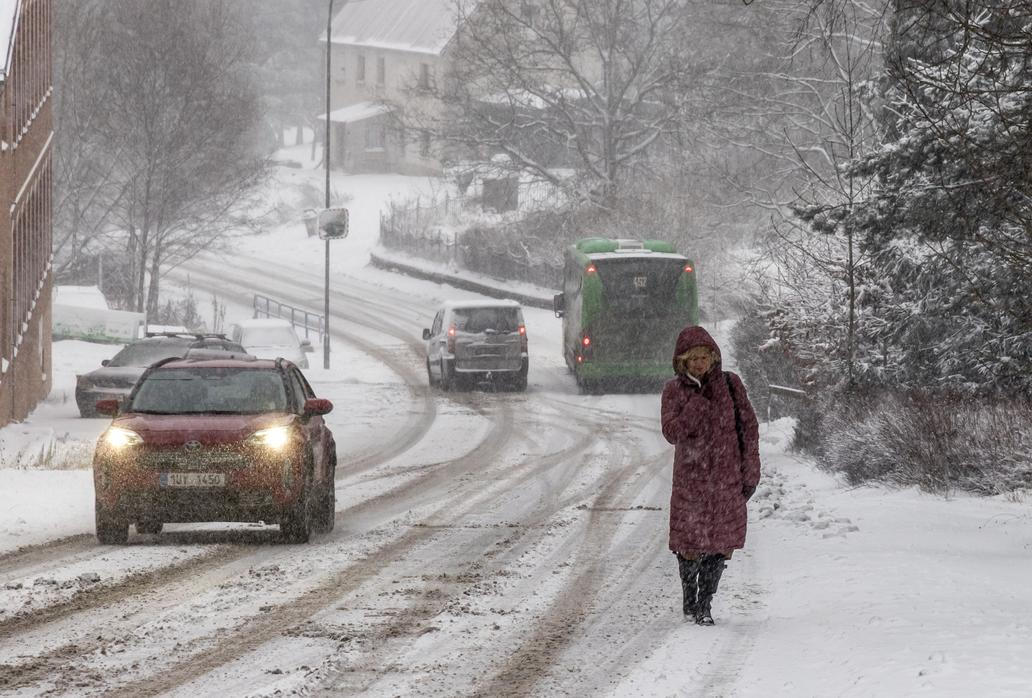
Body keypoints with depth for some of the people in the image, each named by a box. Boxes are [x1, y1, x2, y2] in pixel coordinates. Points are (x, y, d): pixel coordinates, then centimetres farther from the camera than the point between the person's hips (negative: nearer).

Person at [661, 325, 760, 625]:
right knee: (690, 544, 1)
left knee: (721, 544, -1)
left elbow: (748, 426, 4)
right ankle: (689, 597, 24)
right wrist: (698, 400, -19)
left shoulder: (730, 384, 1)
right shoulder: (674, 390, -1)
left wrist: (751, 471, 0)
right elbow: (672, 432, -12)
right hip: (691, 478, -1)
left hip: (728, 477, 1)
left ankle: (704, 605, 12)